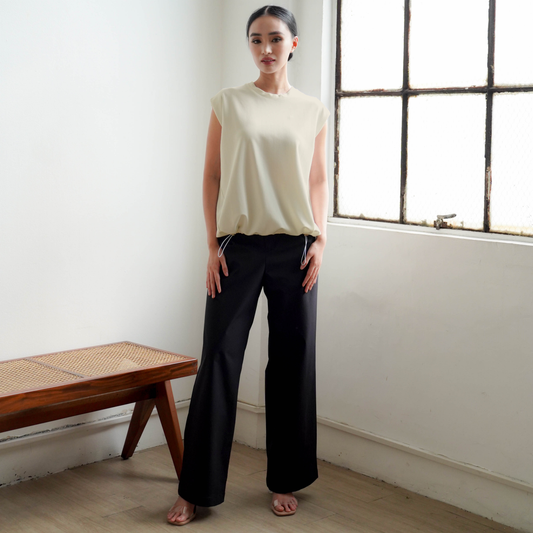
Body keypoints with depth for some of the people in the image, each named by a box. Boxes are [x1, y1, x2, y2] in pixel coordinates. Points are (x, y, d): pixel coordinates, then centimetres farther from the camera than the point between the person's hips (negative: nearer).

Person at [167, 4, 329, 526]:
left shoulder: (313, 110, 8)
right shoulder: (229, 102, 4)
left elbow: (317, 180, 12)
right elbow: (212, 175, 3)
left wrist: (320, 240, 0)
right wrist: (213, 245, -3)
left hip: (294, 247, 2)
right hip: (239, 246, -1)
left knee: (292, 361, 6)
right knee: (219, 361, -1)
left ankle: (285, 481, 21)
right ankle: (196, 489, 9)